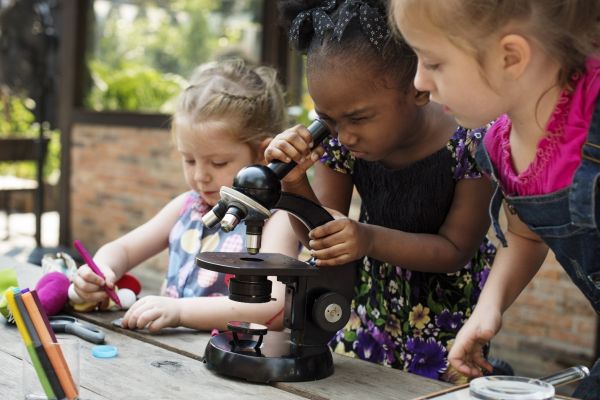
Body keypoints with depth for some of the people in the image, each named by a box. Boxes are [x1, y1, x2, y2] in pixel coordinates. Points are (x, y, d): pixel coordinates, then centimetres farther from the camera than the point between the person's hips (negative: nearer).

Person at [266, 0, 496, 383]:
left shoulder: (472, 143, -26)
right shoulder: (340, 141, -15)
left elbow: (455, 249, -18)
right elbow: (320, 236, -5)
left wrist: (370, 240, -34)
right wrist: (294, 181, -25)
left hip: (450, 306, -3)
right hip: (372, 298, 3)